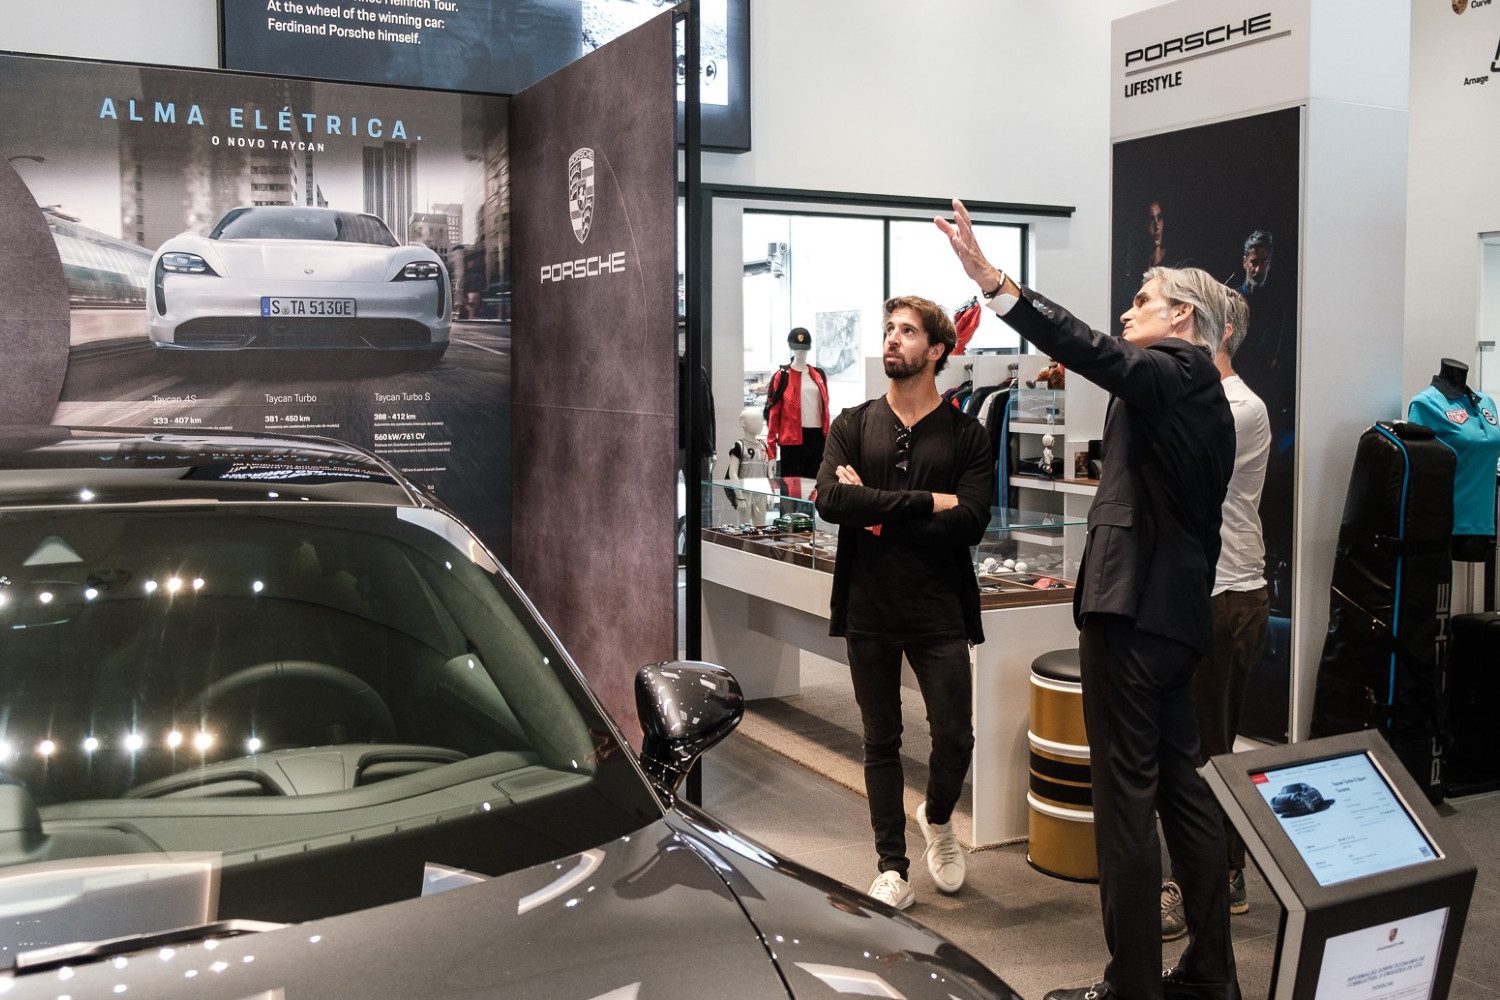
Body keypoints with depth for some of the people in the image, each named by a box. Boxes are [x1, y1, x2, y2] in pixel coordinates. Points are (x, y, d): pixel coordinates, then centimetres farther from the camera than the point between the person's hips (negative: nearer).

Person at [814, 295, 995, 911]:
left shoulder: (966, 436, 1)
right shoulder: (854, 425, 5)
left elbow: (970, 524, -13)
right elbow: (829, 500, -14)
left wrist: (875, 509, -15)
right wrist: (927, 502, -18)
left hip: (938, 612, -1)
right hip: (867, 611, 1)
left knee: (955, 737, -1)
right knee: (881, 743, 10)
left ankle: (937, 819, 32)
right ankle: (892, 869, 23)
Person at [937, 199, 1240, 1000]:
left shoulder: (1174, 372, -8)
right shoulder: (1203, 394, 20)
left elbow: (1094, 354, -28)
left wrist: (992, 281, -34)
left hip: (1131, 606, -10)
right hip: (1179, 608, 10)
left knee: (1126, 793, -5)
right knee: (1181, 787, 15)